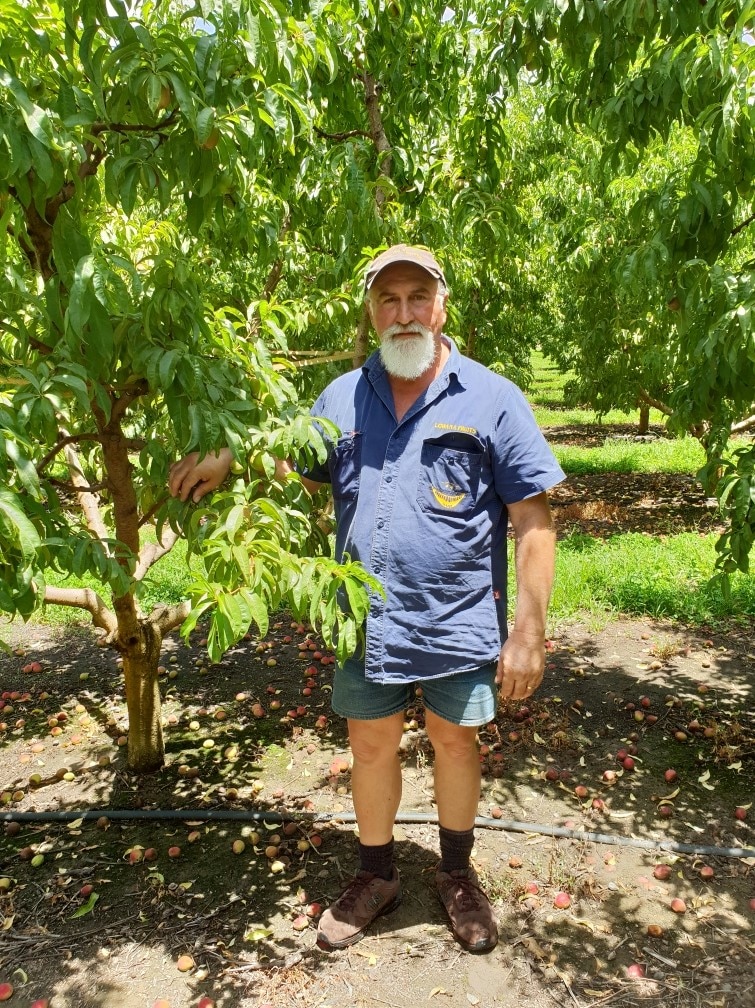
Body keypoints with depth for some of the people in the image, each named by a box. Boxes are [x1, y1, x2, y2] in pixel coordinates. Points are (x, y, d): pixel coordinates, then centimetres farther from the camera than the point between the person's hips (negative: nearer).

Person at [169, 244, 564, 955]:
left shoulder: (491, 398, -9)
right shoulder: (342, 397, 2)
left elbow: (533, 522, -9)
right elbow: (297, 469, 16)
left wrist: (528, 631, -12)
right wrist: (224, 460, -3)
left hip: (460, 623, -2)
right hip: (368, 621, 3)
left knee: (454, 742, 17)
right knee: (371, 747, 16)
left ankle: (457, 875, 44)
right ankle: (375, 876, 43)